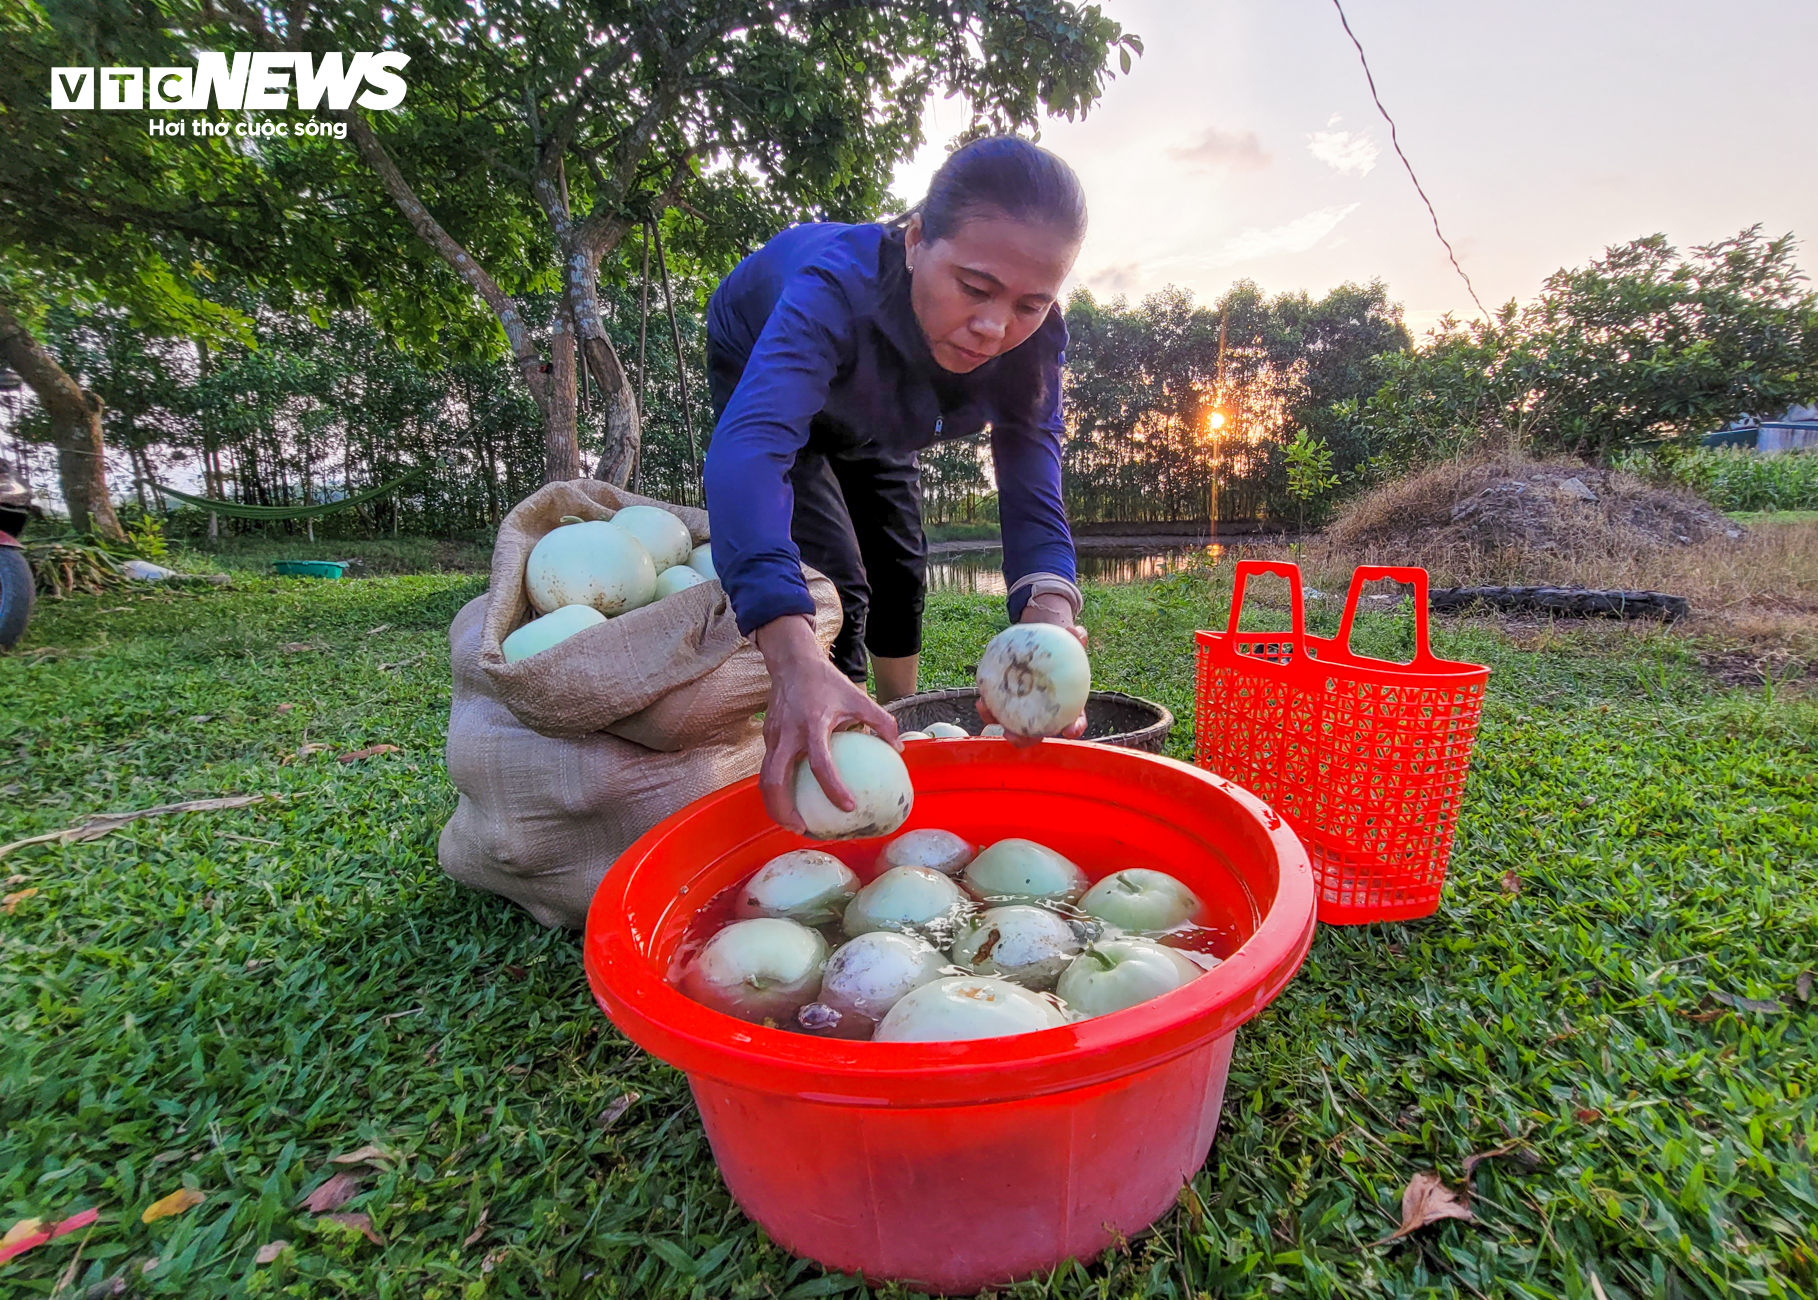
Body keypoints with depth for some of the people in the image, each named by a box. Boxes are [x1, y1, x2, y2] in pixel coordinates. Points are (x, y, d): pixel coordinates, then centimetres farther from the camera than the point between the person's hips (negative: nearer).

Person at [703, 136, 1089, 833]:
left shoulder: (1033, 340, -30)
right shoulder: (840, 285, -46)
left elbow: (1032, 485, -36)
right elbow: (750, 445, -60)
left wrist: (1049, 608, -59)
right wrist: (794, 658, -75)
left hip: (870, 418, 5)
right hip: (764, 374, -5)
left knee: (899, 573, 11)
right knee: (835, 580, -19)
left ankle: (900, 740, 34)